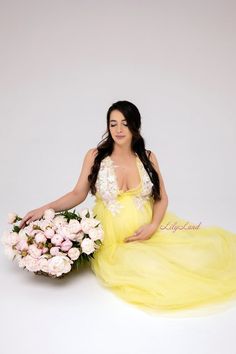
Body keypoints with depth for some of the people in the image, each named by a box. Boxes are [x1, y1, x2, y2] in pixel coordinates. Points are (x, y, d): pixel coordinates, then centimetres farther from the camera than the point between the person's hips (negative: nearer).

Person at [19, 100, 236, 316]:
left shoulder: (148, 157, 4)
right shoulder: (95, 156, -4)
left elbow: (162, 197, 5)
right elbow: (78, 194, -2)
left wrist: (153, 226, -12)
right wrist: (45, 209, -16)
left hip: (149, 229, 3)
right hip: (114, 236, -2)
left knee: (198, 252, -14)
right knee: (149, 269, -26)